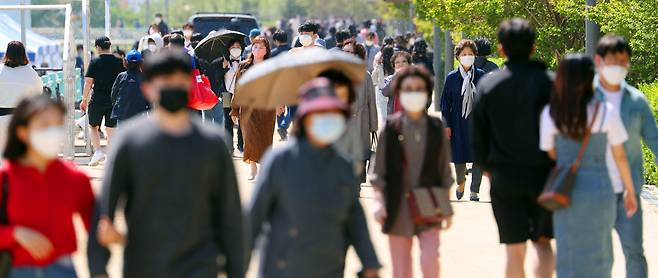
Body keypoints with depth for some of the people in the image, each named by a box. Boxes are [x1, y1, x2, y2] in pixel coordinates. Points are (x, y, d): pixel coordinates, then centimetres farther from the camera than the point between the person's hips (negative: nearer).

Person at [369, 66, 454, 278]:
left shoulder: (436, 128, 3)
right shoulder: (391, 127, -1)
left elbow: (445, 172, 8)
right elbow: (378, 171, 3)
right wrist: (379, 201, -7)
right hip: (398, 206, 0)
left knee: (429, 259, -17)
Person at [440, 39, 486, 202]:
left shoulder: (481, 76, 2)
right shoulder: (452, 77, 2)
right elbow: (445, 102, 4)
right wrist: (447, 125, -1)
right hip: (458, 124, 0)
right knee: (459, 156, 6)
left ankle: (474, 191, 6)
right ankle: (460, 182, 34)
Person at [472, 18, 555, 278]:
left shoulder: (487, 84, 0)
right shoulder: (549, 82, -6)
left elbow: (478, 135, 4)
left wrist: (488, 168, 18)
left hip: (504, 178, 1)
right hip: (543, 176, -1)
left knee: (514, 249, 7)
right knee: (543, 242, 12)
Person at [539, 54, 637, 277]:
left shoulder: (550, 114, -5)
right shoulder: (606, 112, -8)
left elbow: (551, 154, 3)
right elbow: (620, 157, -1)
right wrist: (630, 191, 10)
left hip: (566, 192, 1)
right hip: (599, 190, -1)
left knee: (569, 258, 9)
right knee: (598, 257, 13)